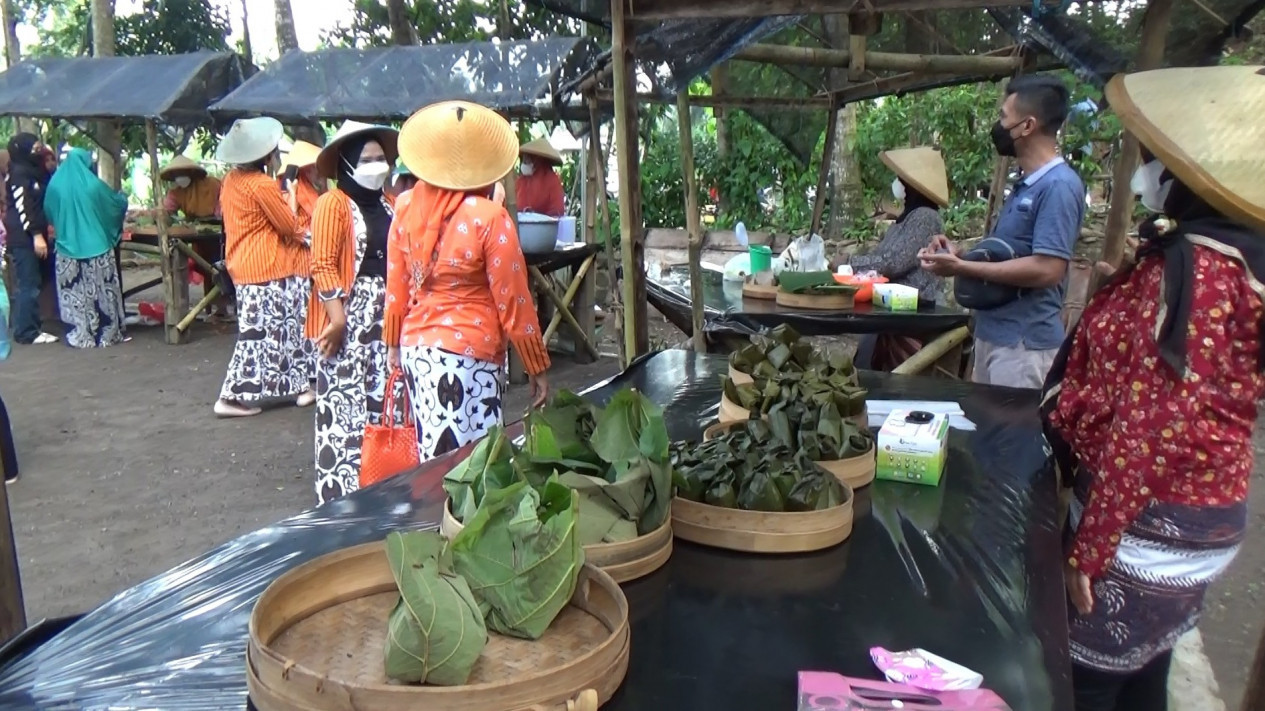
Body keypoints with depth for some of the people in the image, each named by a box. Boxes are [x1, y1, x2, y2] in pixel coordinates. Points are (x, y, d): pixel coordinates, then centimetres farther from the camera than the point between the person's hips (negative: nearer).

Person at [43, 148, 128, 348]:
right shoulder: (93, 185, -9)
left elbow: (49, 213, 15)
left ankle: (77, 335, 11)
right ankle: (108, 333, 8)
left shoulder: (55, 184, 1)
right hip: (96, 247, -3)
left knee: (73, 293, 8)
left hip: (68, 248, 3)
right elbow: (118, 202, 5)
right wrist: (123, 198, 28)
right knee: (100, 292, 3)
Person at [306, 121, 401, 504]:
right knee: (344, 405, -3)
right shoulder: (333, 203, -7)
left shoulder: (388, 205, 13)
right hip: (347, 319, -7)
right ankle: (340, 491, 6)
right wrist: (337, 317, -19)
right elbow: (323, 265, -13)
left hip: (385, 318, 7)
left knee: (380, 400, 11)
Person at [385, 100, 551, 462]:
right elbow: (513, 302, -11)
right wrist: (537, 367, -2)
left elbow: (396, 286, 9)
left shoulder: (407, 206, 1)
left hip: (415, 348, 6)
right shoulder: (488, 217, -14)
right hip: (468, 355, -6)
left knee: (433, 459, 16)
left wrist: (393, 343, 21)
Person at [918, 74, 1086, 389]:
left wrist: (962, 268, -20)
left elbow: (1047, 269, -24)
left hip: (1024, 342, -9)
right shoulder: (1025, 185, 14)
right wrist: (958, 255, 4)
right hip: (993, 334, 9)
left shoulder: (1058, 185, -16)